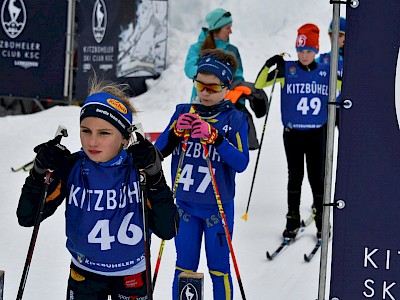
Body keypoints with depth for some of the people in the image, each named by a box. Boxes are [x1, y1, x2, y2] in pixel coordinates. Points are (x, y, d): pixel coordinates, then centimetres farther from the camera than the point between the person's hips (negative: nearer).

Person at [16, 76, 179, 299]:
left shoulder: (139, 168, -16)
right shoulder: (71, 168, -13)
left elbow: (167, 230, -23)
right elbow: (27, 218, -11)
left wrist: (154, 177, -32)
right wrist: (40, 172, -24)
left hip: (132, 274, -1)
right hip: (84, 274, 1)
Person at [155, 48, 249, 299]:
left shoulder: (234, 119, -6)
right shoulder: (183, 112, 3)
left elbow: (241, 163, -17)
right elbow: (158, 151, -2)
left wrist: (215, 137, -29)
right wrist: (175, 132, -20)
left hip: (218, 207, -3)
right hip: (185, 204, 3)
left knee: (218, 268, 7)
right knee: (184, 266, 11)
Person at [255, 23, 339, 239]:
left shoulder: (326, 72, 2)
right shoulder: (288, 70, -2)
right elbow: (259, 84, -3)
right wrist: (268, 66, -19)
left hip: (317, 134, 0)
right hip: (292, 133, 0)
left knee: (317, 177, 4)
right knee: (295, 176, 8)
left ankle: (321, 221, 16)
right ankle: (292, 220, 18)